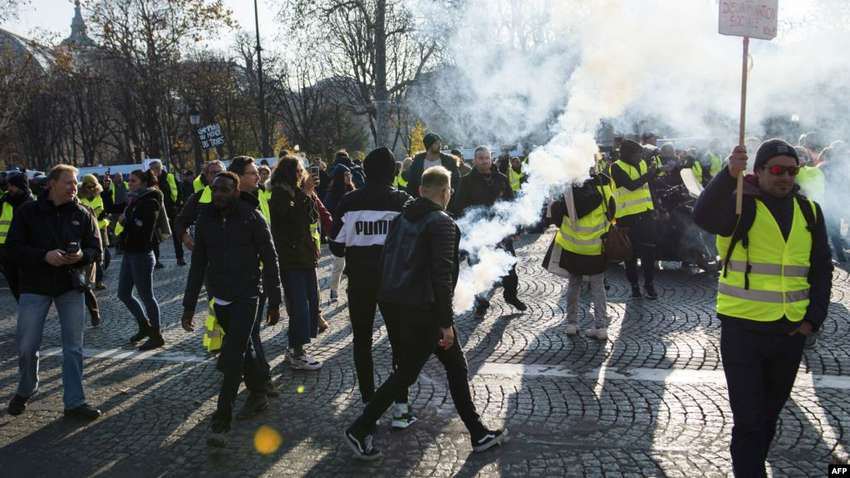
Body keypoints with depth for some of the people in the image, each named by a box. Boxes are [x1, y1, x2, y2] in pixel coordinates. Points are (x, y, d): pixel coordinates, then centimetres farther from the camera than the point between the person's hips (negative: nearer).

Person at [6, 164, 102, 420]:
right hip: (35, 286, -1)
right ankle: (25, 391, 33)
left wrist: (82, 255, -19)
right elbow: (13, 246, -6)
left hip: (70, 287, 1)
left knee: (73, 347, 3)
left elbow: (96, 250, 4)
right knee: (27, 346, 5)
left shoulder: (82, 214, 1)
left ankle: (74, 402, 13)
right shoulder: (28, 211, -3)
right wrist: (45, 256, -21)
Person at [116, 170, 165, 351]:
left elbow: (143, 230, -24)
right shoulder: (135, 201, 11)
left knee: (146, 295, 0)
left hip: (142, 254, -9)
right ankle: (145, 326, 31)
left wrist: (125, 221, -14)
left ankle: (156, 336, 12)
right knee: (123, 294, 15)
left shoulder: (150, 203, -16)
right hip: (129, 253, 9)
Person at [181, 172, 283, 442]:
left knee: (232, 358, -9)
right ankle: (258, 395, 34)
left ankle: (222, 419, -3)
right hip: (219, 298, 5)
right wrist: (189, 305, 7)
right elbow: (198, 264, 9)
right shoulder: (205, 219, 4)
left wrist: (274, 302, -6)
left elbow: (269, 260, -5)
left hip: (246, 297, -5)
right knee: (243, 350, 16)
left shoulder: (251, 217, -9)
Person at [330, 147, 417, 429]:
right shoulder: (404, 201, -8)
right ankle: (401, 408, 10)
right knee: (399, 342, 10)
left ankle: (369, 406, 15)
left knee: (362, 342, 13)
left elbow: (336, 247, -3)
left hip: (359, 281, 1)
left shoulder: (349, 202, -6)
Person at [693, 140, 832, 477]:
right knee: (748, 419, -3)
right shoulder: (740, 204, -7)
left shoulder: (809, 211, 7)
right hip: (743, 328, -5)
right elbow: (703, 216, -30)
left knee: (770, 414, 20)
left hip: (790, 331, 5)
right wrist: (729, 175, -43)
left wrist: (814, 318, 2)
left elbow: (821, 269, 11)